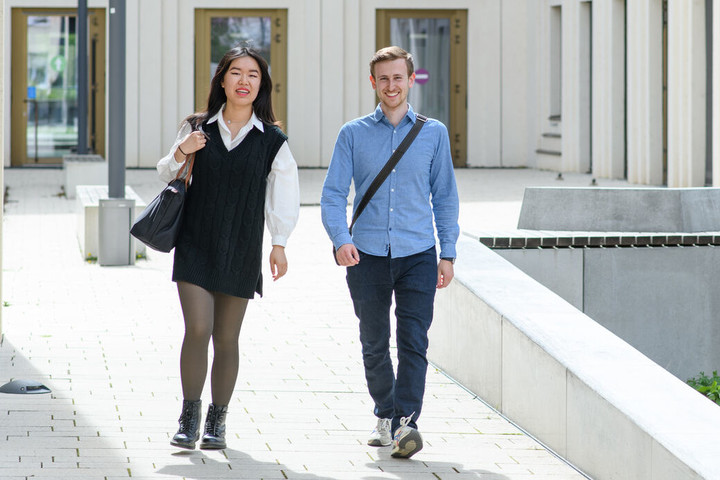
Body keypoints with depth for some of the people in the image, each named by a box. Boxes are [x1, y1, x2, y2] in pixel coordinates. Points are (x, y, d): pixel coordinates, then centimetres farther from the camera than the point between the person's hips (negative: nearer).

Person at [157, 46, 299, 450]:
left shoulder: (272, 140, 0)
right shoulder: (198, 129, 3)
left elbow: (283, 195, 6)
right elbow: (168, 175, 14)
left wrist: (279, 244, 2)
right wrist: (180, 153, -6)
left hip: (241, 250, 0)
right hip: (195, 245, 0)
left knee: (227, 339, 6)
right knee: (198, 330, -11)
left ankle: (217, 421, 19)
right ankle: (189, 418, 1)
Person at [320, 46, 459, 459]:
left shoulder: (434, 133, 8)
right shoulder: (353, 134, 6)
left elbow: (445, 196, 12)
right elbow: (333, 194, 2)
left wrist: (449, 253, 6)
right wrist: (341, 239, -15)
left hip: (418, 254, -1)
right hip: (367, 255, 1)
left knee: (414, 341, -13)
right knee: (374, 344, 9)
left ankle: (406, 423, -18)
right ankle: (385, 416, 26)